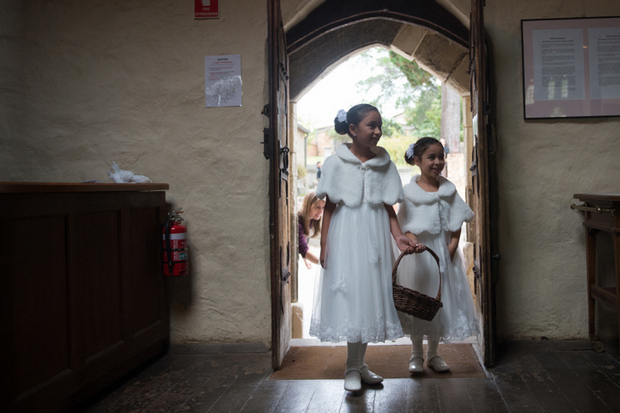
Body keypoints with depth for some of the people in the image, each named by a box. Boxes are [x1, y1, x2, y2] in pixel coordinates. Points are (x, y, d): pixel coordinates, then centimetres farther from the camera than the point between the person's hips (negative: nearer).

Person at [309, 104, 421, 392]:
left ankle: (359, 365, 21)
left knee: (371, 294, 7)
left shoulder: (384, 163, 6)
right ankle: (353, 368, 9)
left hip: (375, 238, 4)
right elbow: (329, 208, -2)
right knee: (350, 295, -4)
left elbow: (388, 207, 7)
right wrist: (324, 245, -6)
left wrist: (398, 236, -7)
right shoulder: (336, 163, -3)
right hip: (347, 237, -4)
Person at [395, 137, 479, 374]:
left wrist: (452, 246, -10)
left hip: (443, 251, 3)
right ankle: (416, 354, 20)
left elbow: (456, 223, 2)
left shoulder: (449, 190, 3)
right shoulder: (409, 191, -6)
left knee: (441, 299, 8)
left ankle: (433, 354, 24)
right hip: (418, 252, -3)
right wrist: (414, 242, -25)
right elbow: (406, 225, -8)